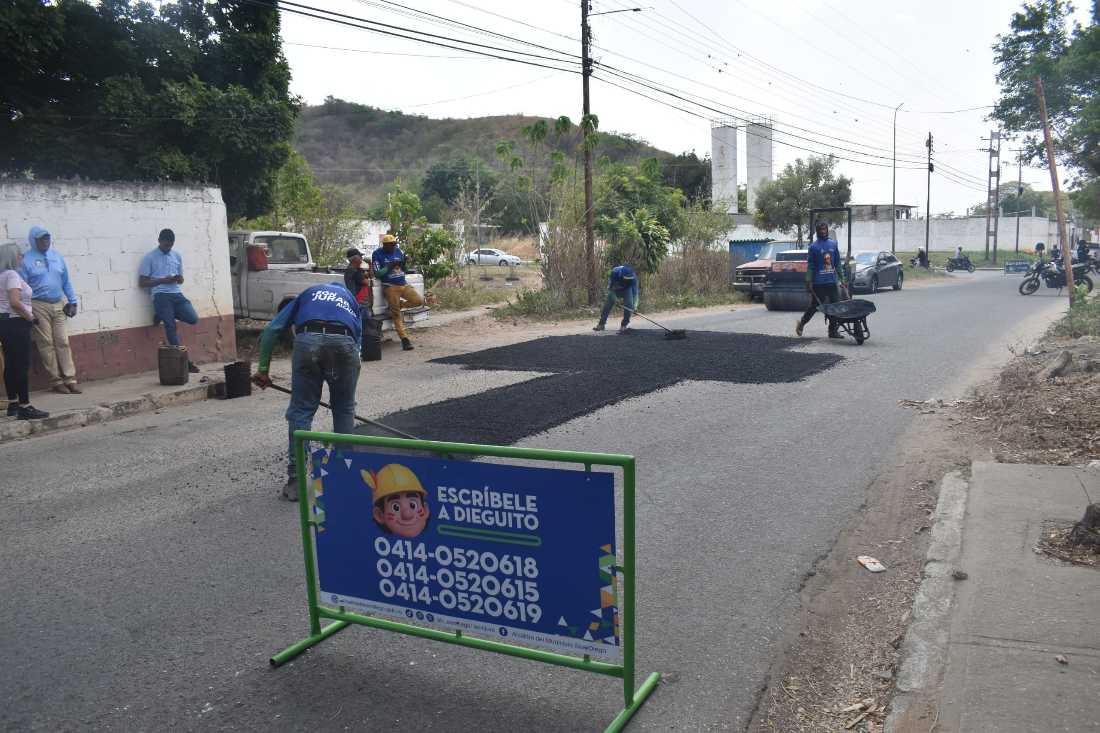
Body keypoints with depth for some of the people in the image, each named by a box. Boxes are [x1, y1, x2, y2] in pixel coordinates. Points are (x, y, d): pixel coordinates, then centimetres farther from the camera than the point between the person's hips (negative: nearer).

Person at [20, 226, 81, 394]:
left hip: (59, 304, 4)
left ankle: (70, 378, 3)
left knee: (63, 342, 2)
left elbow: (66, 281, 15)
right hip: (39, 306, -4)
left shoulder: (56, 256, 10)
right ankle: (56, 380, 4)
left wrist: (72, 302, 10)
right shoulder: (27, 259, -4)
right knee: (46, 344, -1)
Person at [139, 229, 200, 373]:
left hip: (176, 294, 4)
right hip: (161, 296, -4)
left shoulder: (177, 256, 17)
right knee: (171, 327, -10)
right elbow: (142, 282, 1)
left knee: (193, 318, -15)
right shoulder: (149, 258, 3)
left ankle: (165, 315, 11)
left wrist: (179, 279, -1)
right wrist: (162, 280, -10)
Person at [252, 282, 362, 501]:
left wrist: (263, 369, 23)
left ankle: (295, 481, 9)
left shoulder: (309, 293, 34)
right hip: (344, 343, 1)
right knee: (344, 410, 19)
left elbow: (271, 330, 22)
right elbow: (358, 339, 30)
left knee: (300, 411, 9)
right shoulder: (351, 300, 37)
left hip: (308, 340, -1)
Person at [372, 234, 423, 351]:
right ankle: (404, 339, -5)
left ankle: (398, 305, 12)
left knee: (419, 301, -10)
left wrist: (404, 264, -5)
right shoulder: (377, 254, -2)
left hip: (404, 284, 5)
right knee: (396, 314, -8)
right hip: (390, 287, -5)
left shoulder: (398, 251, 11)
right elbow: (377, 273, -7)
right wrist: (390, 266, -17)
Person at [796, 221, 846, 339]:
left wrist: (841, 278, 11)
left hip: (832, 281, 5)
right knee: (815, 305, 1)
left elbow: (837, 263, 14)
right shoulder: (814, 246, -4)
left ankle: (833, 330, 10)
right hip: (818, 283, -5)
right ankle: (801, 323, 22)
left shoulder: (833, 244, 10)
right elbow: (810, 266, -4)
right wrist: (809, 282, -9)